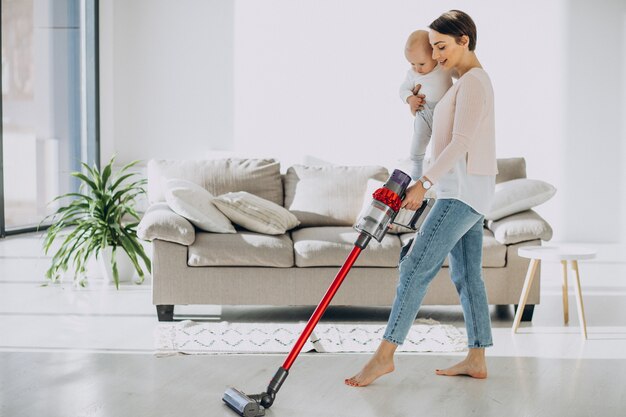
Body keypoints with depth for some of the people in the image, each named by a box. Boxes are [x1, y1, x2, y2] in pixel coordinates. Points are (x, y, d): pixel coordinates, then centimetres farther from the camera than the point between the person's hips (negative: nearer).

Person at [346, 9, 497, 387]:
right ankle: (477, 360, 13)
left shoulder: (473, 81, -13)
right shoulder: (471, 80, 19)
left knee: (416, 267, -12)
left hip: (463, 189, -11)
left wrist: (425, 183, -26)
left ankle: (385, 355, -10)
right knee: (467, 275, 10)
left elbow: (461, 142, -22)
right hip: (467, 191, 11)